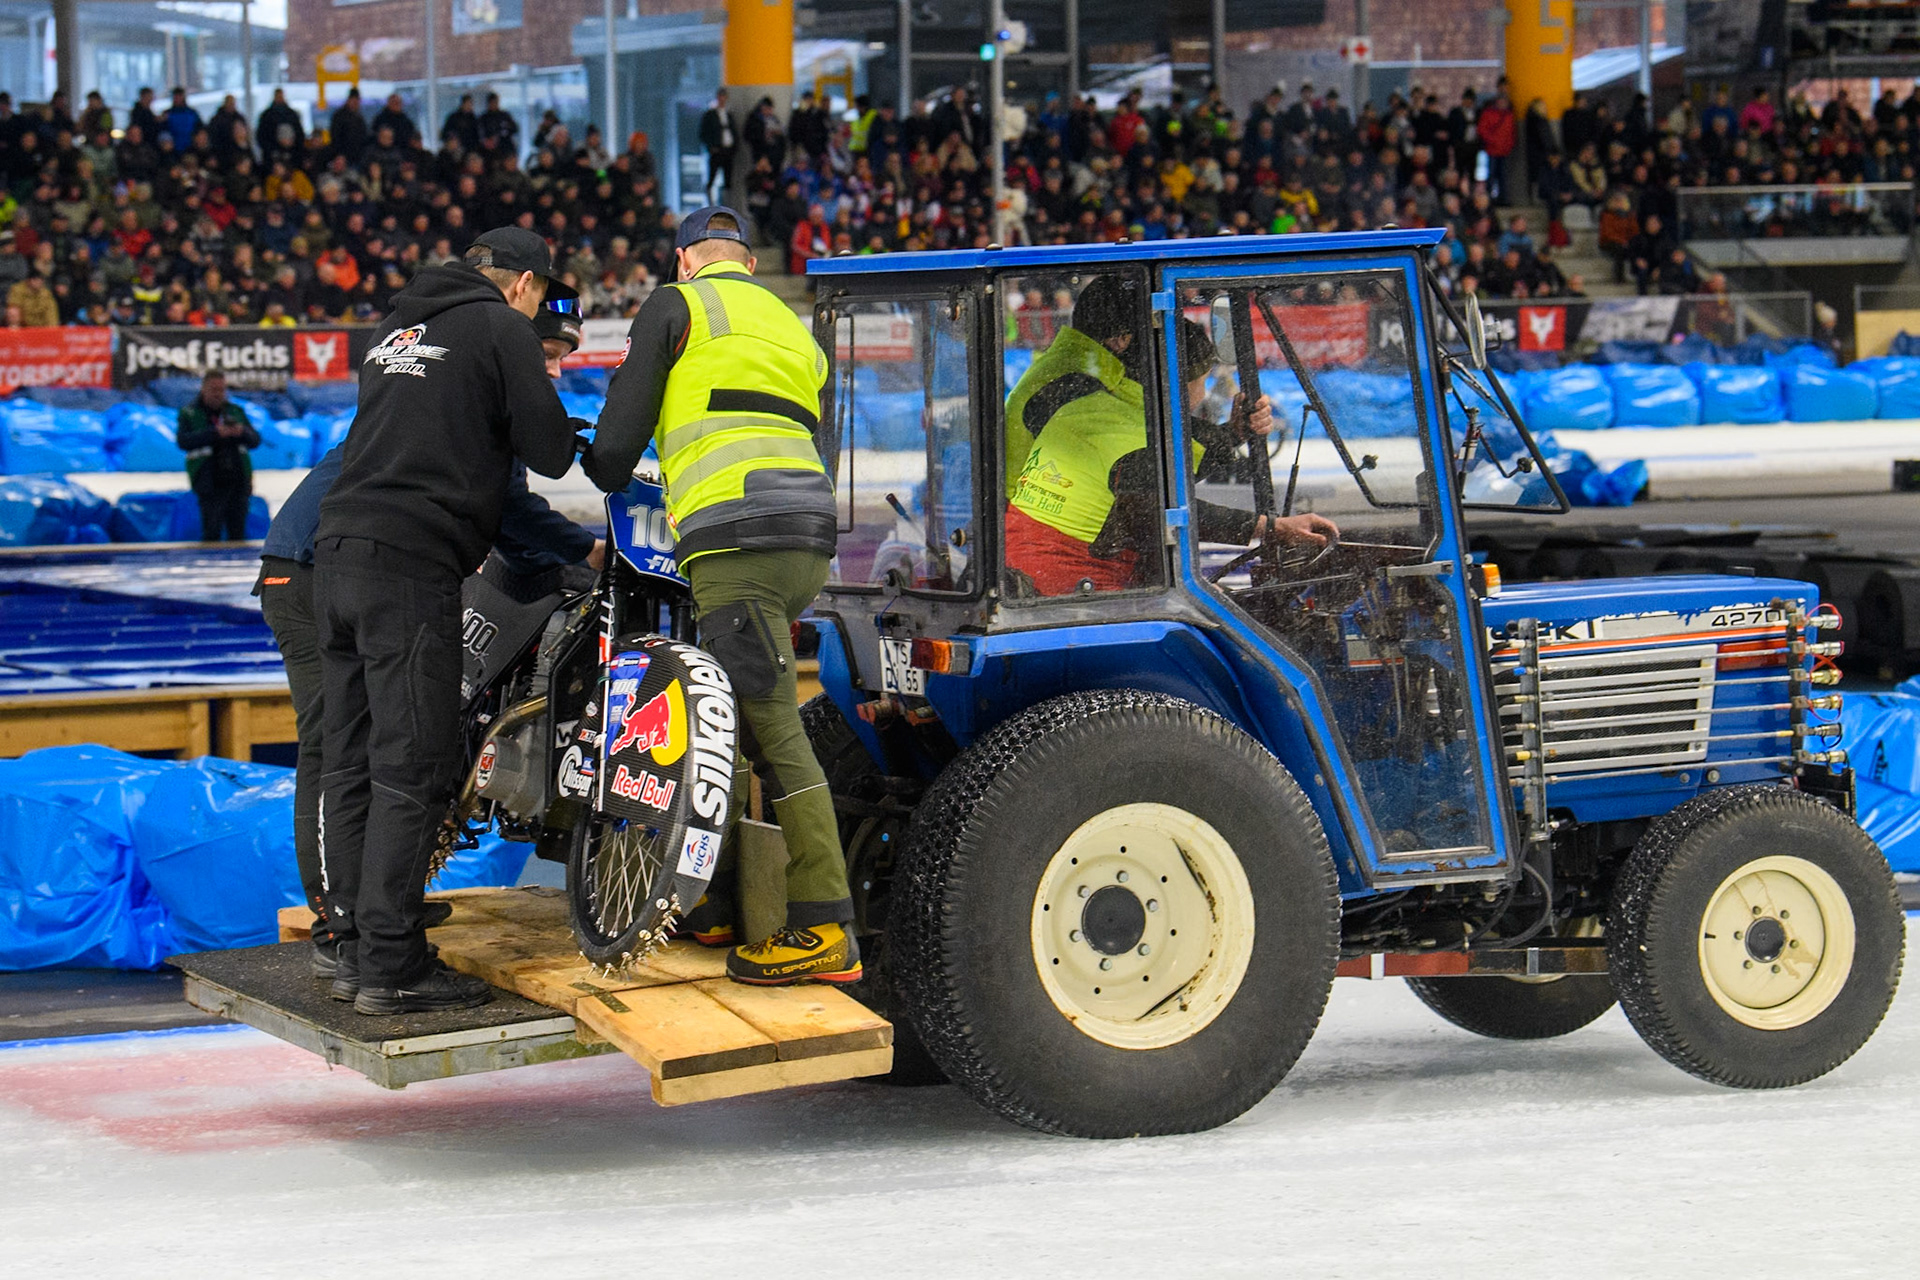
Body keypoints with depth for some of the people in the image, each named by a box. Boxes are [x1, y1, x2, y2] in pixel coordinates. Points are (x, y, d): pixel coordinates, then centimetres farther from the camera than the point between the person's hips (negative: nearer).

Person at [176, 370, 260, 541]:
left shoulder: (236, 411, 17)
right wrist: (214, 433, -22)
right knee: (212, 532, -12)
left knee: (237, 533, 4)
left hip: (238, 481, 4)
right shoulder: (189, 413, 5)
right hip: (210, 483, -4)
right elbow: (183, 441, -12)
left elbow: (255, 440, 12)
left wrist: (243, 432, -11)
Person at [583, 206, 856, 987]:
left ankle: (827, 929, -17)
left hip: (736, 539, -8)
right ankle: (711, 900, 21)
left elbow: (625, 420, 7)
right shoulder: (790, 326, 29)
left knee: (772, 730, -12)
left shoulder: (677, 305, 7)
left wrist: (605, 475, 31)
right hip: (808, 542, 8)